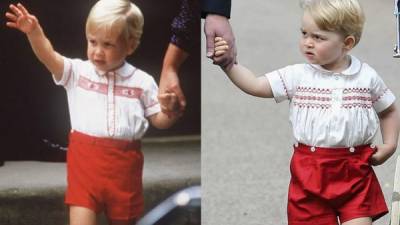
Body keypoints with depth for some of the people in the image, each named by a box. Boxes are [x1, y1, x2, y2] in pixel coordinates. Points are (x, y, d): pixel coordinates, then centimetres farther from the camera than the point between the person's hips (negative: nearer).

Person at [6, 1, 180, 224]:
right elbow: (49, 57, -16)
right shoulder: (77, 72, 0)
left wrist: (169, 111, -16)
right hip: (85, 158, -1)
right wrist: (34, 32, -34)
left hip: (124, 162, 1)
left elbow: (159, 121, 8)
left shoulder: (142, 82, 1)